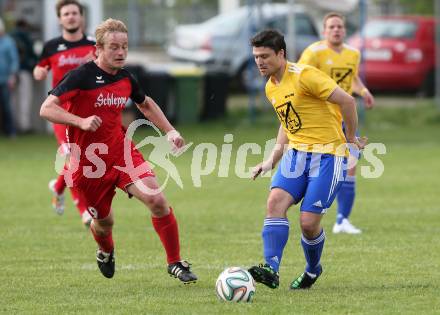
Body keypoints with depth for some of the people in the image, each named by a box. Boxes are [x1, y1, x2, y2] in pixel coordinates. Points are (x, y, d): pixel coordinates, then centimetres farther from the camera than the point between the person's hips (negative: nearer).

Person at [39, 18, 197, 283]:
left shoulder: (126, 79, 3)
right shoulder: (82, 76, -16)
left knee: (157, 200, -17)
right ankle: (106, 252, 48)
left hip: (122, 151, 4)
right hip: (88, 160, -4)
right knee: (104, 221, 10)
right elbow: (47, 109, -22)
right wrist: (81, 121, -36)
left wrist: (170, 131, 17)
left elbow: (146, 104, 26)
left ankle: (175, 263, -5)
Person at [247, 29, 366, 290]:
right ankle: (271, 269, -26)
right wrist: (272, 160, 19)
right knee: (275, 202, -18)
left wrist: (351, 137, -8)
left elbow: (346, 100, -18)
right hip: (296, 153, 7)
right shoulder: (271, 87, 12)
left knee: (309, 222, -10)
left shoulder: (304, 75, -16)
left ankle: (313, 270, 19)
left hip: (328, 155, -7)